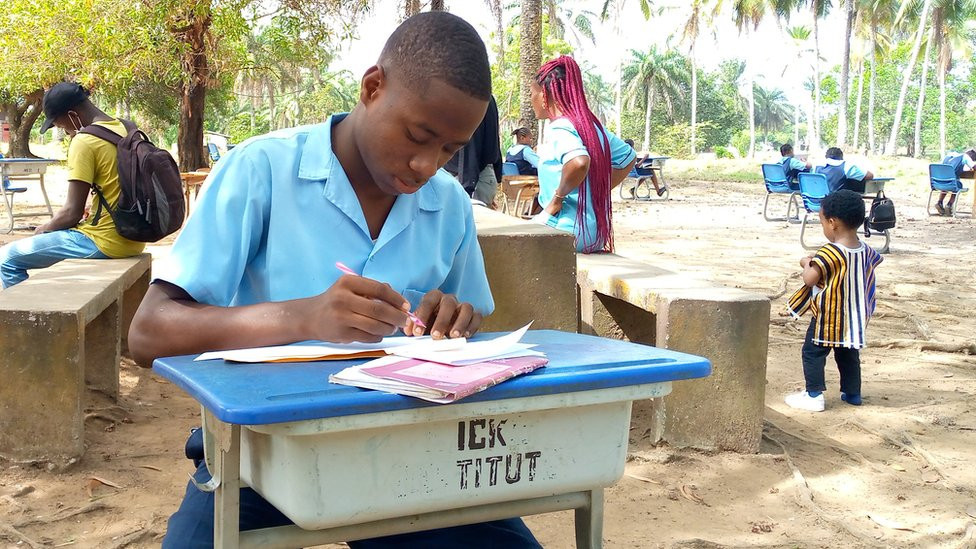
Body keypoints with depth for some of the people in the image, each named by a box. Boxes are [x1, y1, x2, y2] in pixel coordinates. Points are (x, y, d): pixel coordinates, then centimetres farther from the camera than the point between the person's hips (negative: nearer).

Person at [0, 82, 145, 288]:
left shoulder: (84, 142, -15)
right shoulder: (126, 130, 8)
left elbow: (72, 213, -14)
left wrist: (46, 228, 4)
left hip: (105, 242, -9)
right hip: (133, 240, 9)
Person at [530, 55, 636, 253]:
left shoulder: (558, 130, -16)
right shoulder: (593, 126, 10)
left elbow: (579, 162, -36)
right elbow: (628, 156, 22)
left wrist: (558, 197, -21)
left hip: (568, 230, -9)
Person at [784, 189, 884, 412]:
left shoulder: (830, 253, -22)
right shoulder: (866, 251, -1)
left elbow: (809, 279, -27)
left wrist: (807, 263, -5)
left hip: (828, 316, -7)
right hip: (854, 316, 7)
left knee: (812, 352, 3)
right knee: (849, 354, 20)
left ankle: (814, 395, 3)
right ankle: (852, 392, 29)